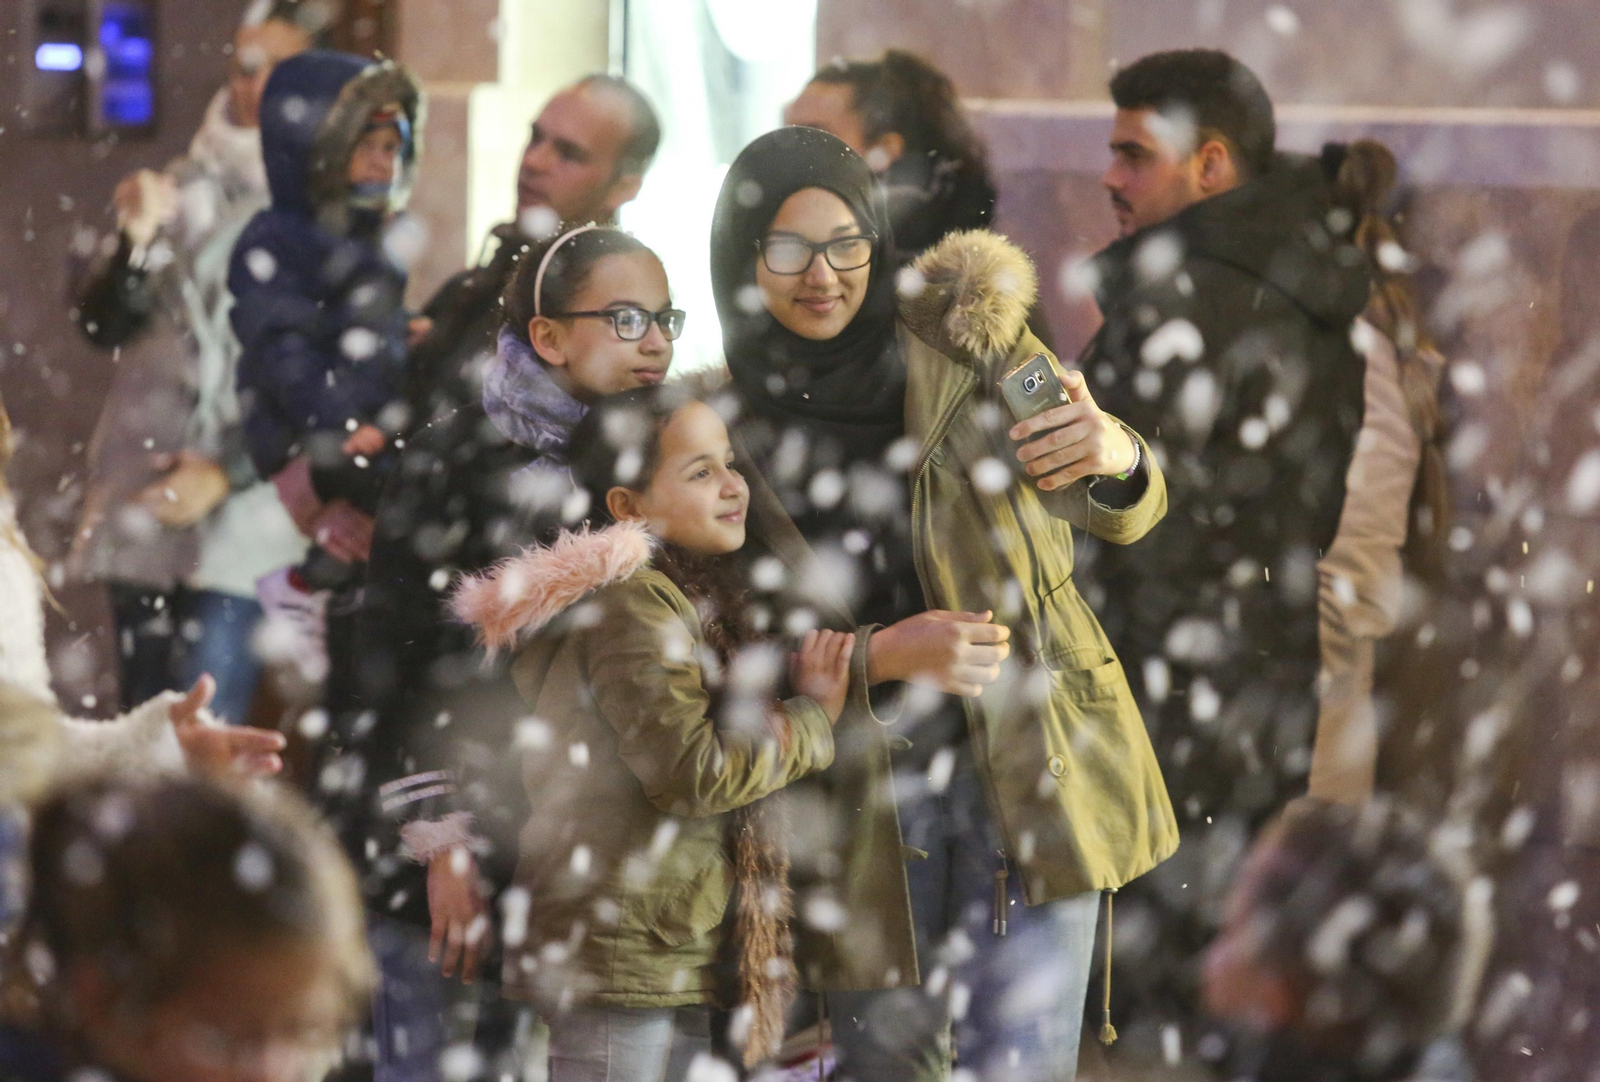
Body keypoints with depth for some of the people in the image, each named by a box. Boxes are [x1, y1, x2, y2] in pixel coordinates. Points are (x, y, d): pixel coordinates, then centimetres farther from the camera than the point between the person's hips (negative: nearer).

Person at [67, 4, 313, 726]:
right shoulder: (184, 188, 11)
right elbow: (103, 327, 8)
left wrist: (228, 472, -10)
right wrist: (137, 241, -10)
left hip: (247, 501, -4)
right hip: (142, 483, 4)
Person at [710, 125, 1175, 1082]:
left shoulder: (968, 339, -5)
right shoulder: (726, 422, -1)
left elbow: (1124, 518, -6)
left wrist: (1118, 459, -30)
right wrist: (884, 655, -17)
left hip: (1026, 766, -2)